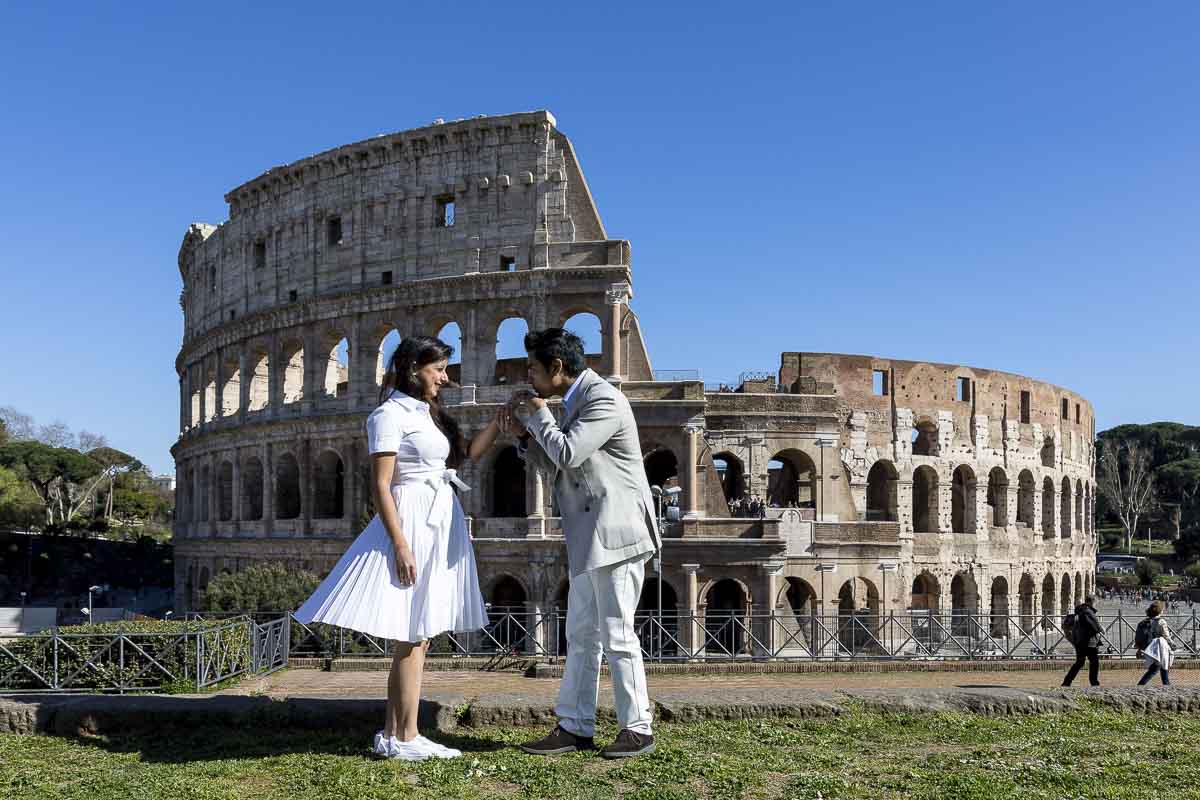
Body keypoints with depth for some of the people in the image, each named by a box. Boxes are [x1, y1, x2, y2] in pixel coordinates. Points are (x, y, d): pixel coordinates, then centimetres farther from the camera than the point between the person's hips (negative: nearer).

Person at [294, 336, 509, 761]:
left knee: (413, 637, 11)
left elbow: (466, 455, 25)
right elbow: (381, 487, -14)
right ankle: (406, 738, 6)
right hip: (413, 526, -9)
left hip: (441, 528, 9)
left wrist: (497, 425, 11)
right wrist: (400, 544, -21)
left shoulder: (429, 413, 16)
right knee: (412, 638, -4)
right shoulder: (390, 414, -9)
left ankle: (391, 736, 18)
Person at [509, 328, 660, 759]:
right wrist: (527, 434, 5)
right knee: (581, 635, 12)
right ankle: (574, 728, 19)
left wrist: (537, 414, -8)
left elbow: (567, 454, -23)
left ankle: (638, 728, 10)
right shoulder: (576, 401, 16)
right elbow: (556, 468, 20)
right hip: (589, 539, 10)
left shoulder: (604, 399, -14)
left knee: (616, 634, -2)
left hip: (614, 533, -10)